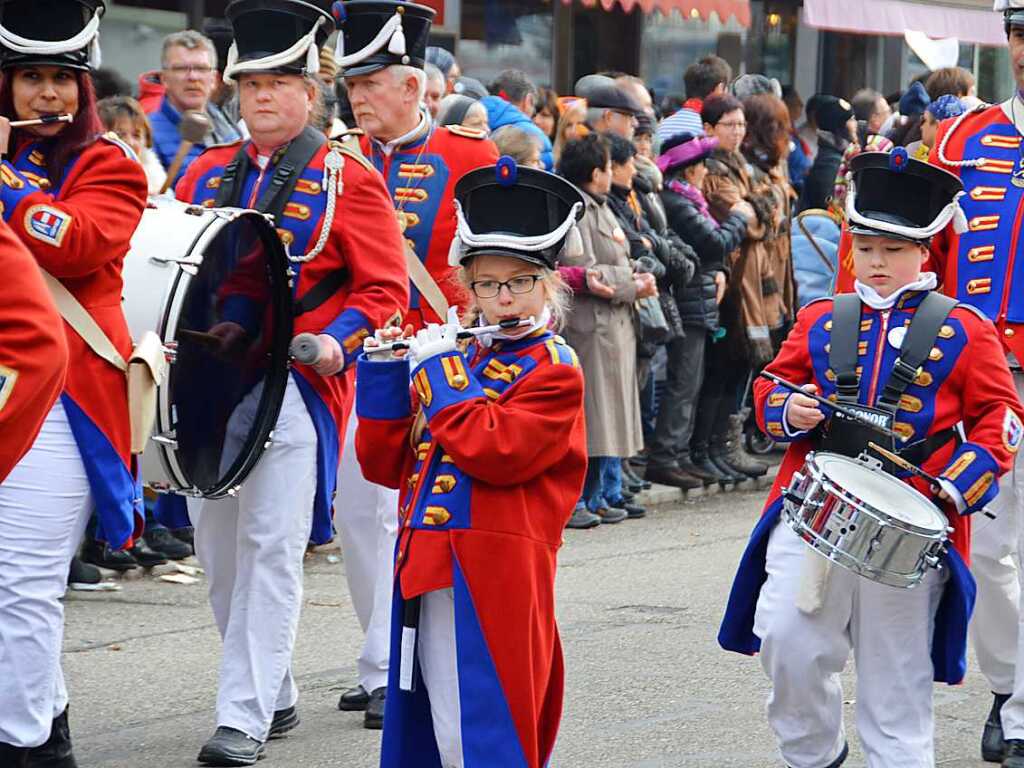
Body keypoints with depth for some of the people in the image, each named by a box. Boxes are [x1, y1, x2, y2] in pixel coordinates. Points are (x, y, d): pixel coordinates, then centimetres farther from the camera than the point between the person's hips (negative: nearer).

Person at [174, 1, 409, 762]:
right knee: (219, 549, 10)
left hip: (293, 385, -5)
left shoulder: (349, 179, -1)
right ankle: (276, 693, 26)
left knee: (272, 550, -8)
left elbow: (383, 289, -3)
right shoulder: (208, 174, 14)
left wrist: (336, 342, -19)